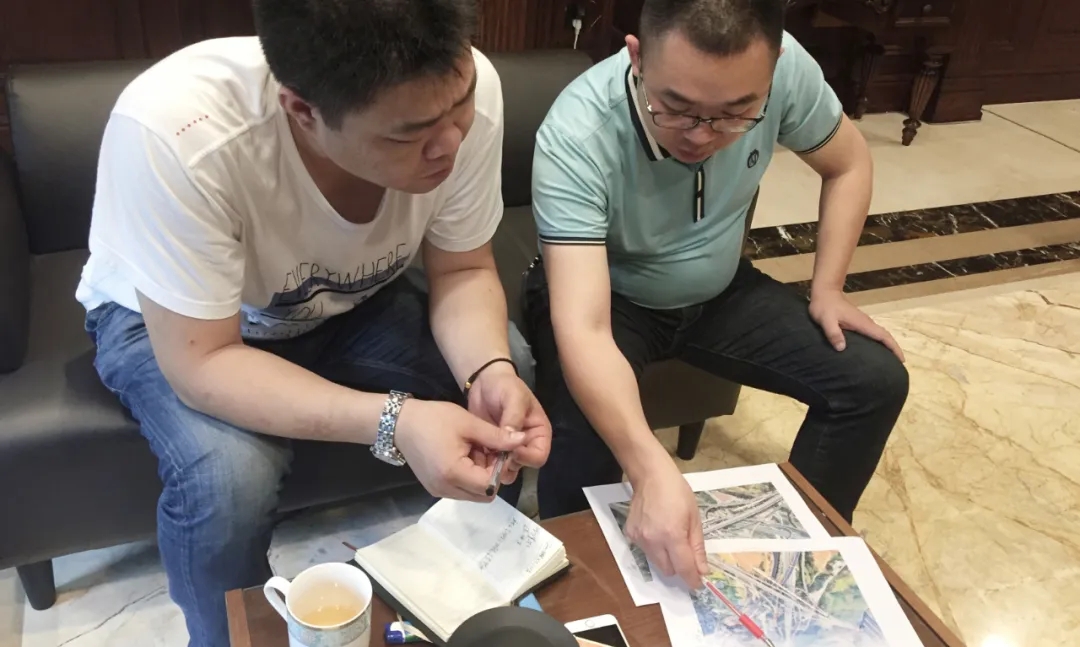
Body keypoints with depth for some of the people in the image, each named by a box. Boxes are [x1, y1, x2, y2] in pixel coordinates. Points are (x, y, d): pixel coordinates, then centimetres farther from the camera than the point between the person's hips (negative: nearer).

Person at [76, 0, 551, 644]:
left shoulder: (460, 87, -28)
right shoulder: (172, 132, -40)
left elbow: (462, 271, -14)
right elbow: (201, 363, -32)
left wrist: (490, 373, -34)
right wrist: (393, 420, -44)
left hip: (353, 297, 4)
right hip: (167, 321, -3)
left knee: (513, 373, -15)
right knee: (228, 478, -30)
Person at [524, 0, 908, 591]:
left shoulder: (785, 68, -23)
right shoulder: (577, 136, -35)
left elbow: (848, 164, 0)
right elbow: (583, 330, -43)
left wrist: (827, 290, -9)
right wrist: (652, 471, -57)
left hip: (718, 290, 4)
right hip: (603, 295, -4)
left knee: (876, 381, -8)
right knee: (583, 448, -32)